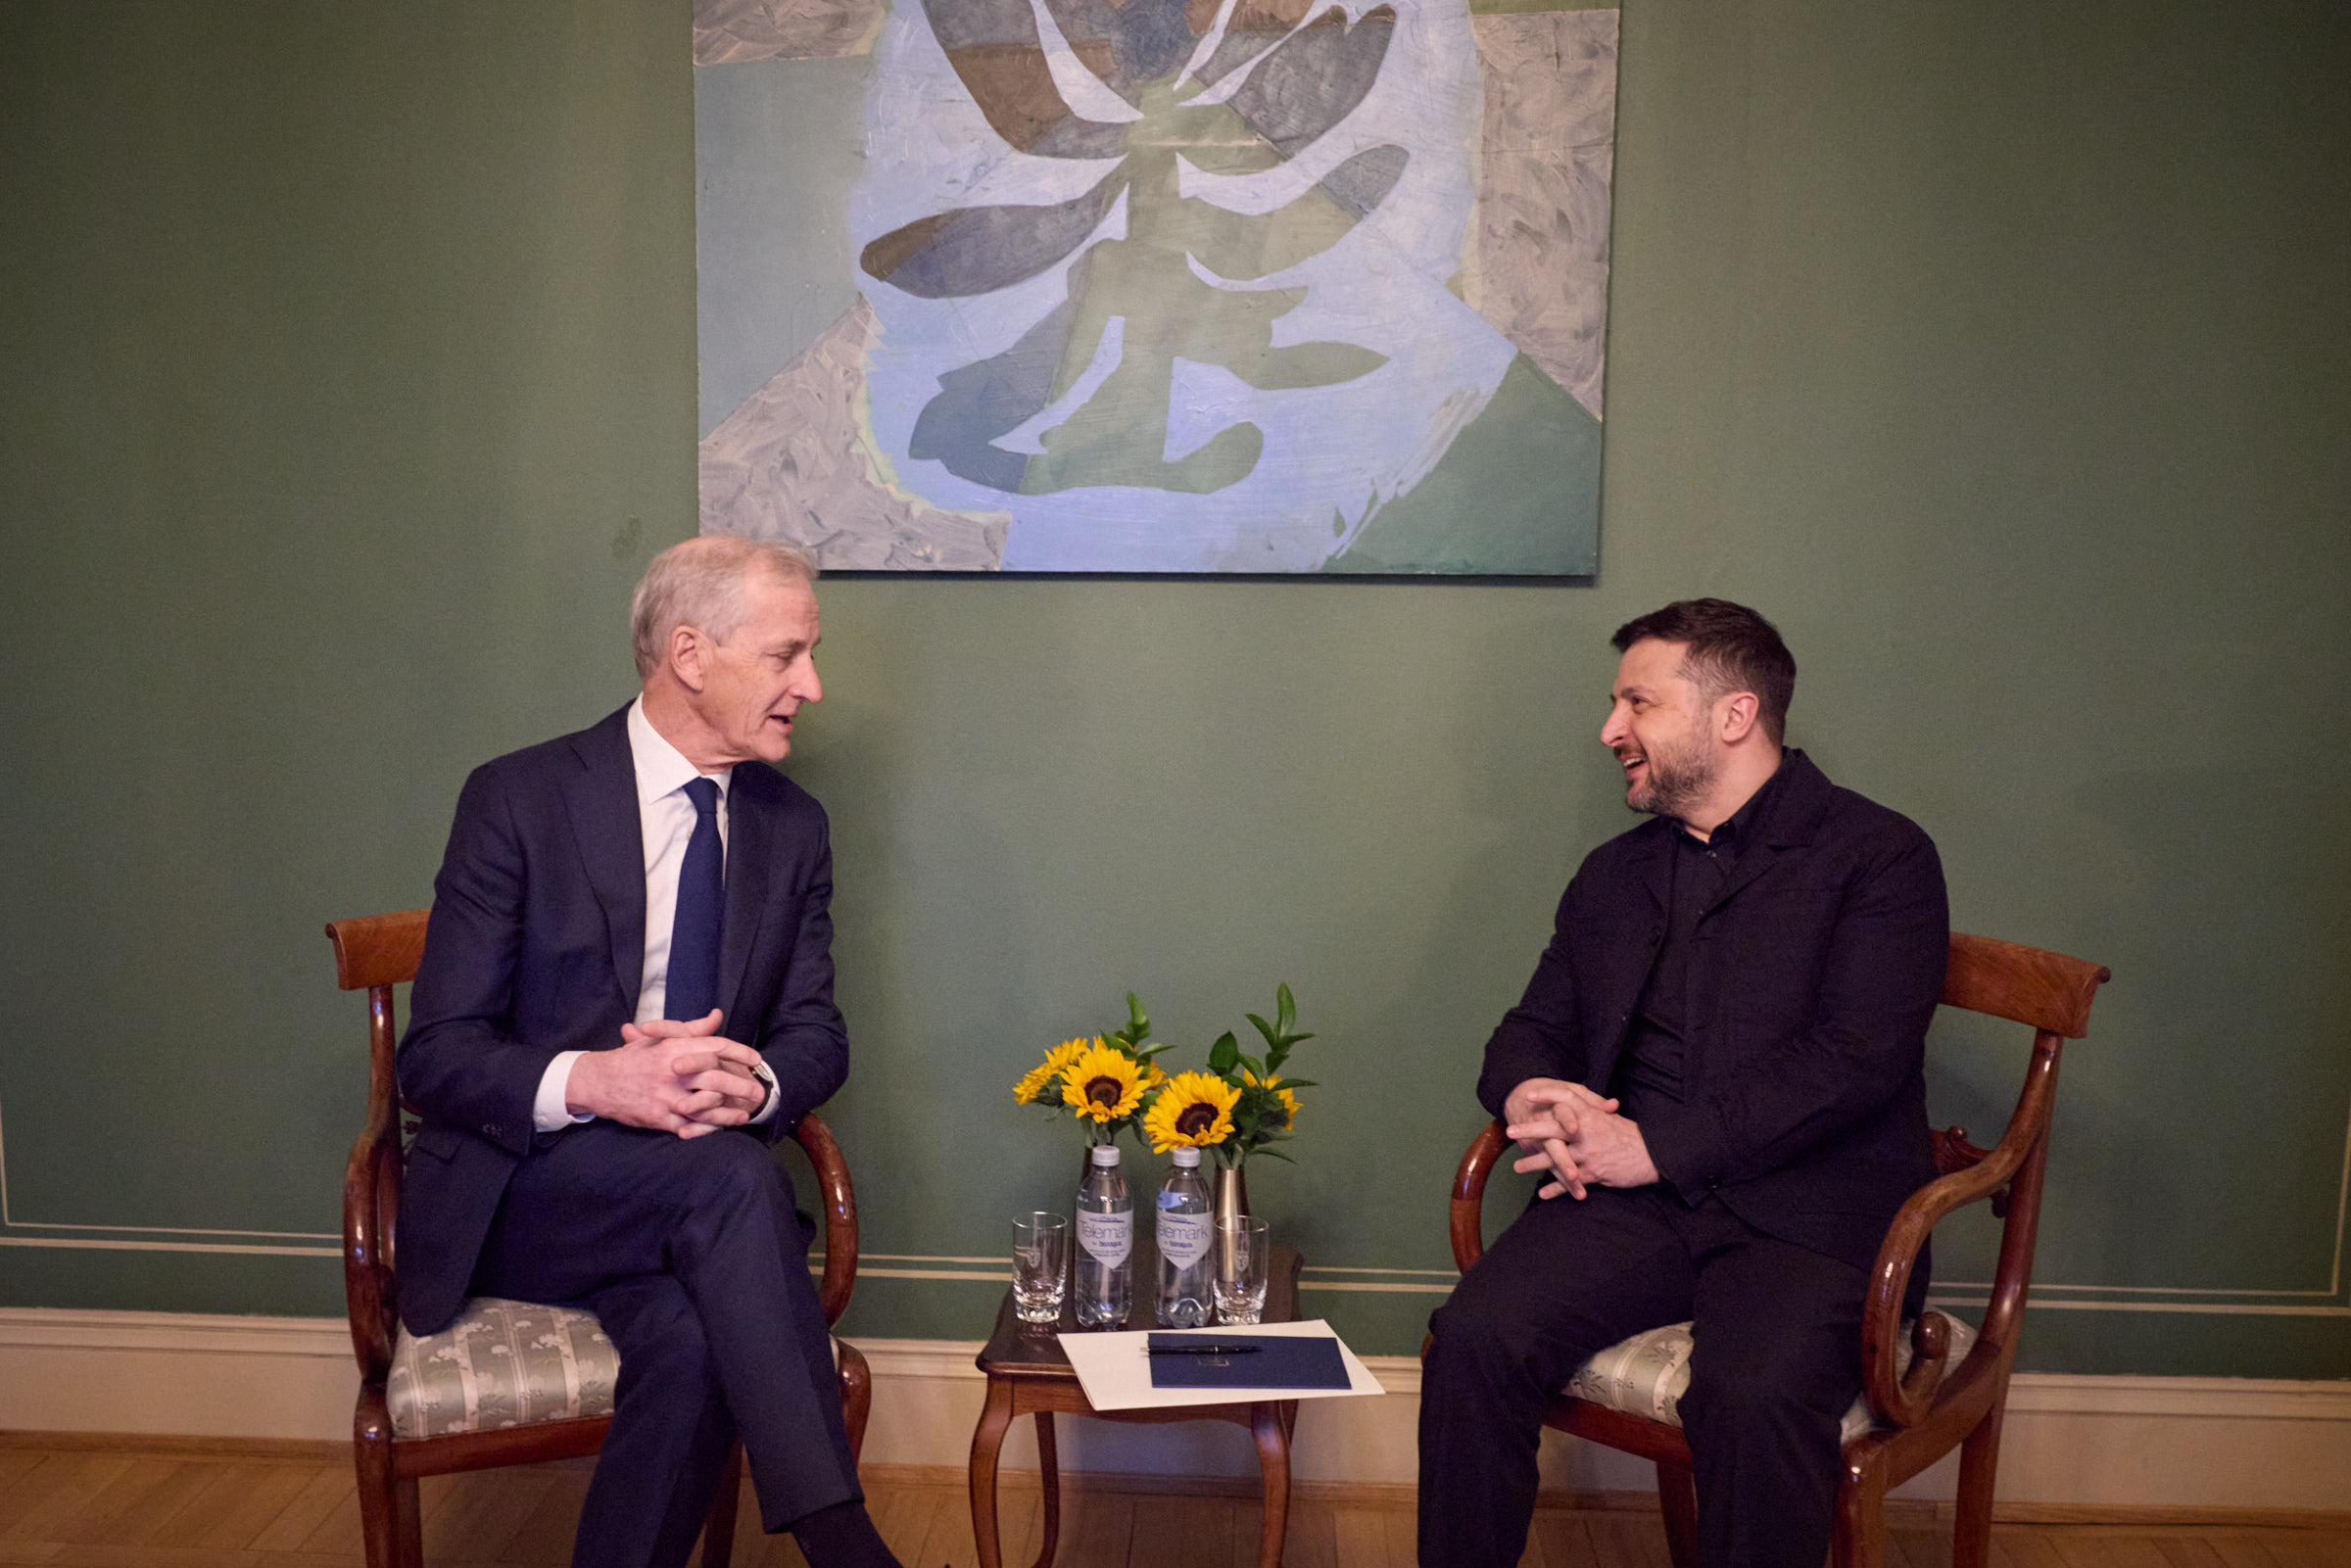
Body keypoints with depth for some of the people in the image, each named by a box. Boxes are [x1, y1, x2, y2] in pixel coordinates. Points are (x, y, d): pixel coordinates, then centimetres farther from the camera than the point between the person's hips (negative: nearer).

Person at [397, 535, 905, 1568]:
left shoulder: (792, 826, 6)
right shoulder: (518, 800, -7)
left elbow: (817, 1034, 5)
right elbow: (436, 1058, -9)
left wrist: (755, 1083, -20)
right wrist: (590, 1081, -30)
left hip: (680, 1208, 3)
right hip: (515, 1196, -3)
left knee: (690, 1337, -32)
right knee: (728, 1172, -33)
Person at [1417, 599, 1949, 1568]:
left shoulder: (1880, 858, 2)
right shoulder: (1613, 874, 20)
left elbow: (1851, 1062, -10)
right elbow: (1533, 1028, 23)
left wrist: (1655, 1147, -14)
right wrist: (1529, 1099, -2)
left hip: (1804, 1210, -4)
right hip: (1628, 1203, 4)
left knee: (1752, 1399, -32)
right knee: (1471, 1340, -21)